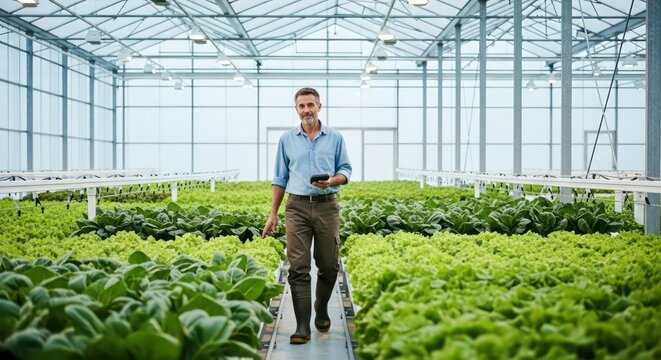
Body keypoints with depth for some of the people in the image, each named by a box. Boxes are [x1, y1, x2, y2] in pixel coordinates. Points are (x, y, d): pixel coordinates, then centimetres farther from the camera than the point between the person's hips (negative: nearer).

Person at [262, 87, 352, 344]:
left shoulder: (335, 137, 7)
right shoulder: (287, 139, 8)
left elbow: (345, 170, 9)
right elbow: (280, 179, 12)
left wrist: (332, 181, -15)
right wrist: (273, 213, 8)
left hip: (327, 207, 0)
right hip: (297, 207, 0)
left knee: (329, 265, 6)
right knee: (298, 267, -6)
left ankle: (321, 309, 32)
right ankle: (303, 326, -3)